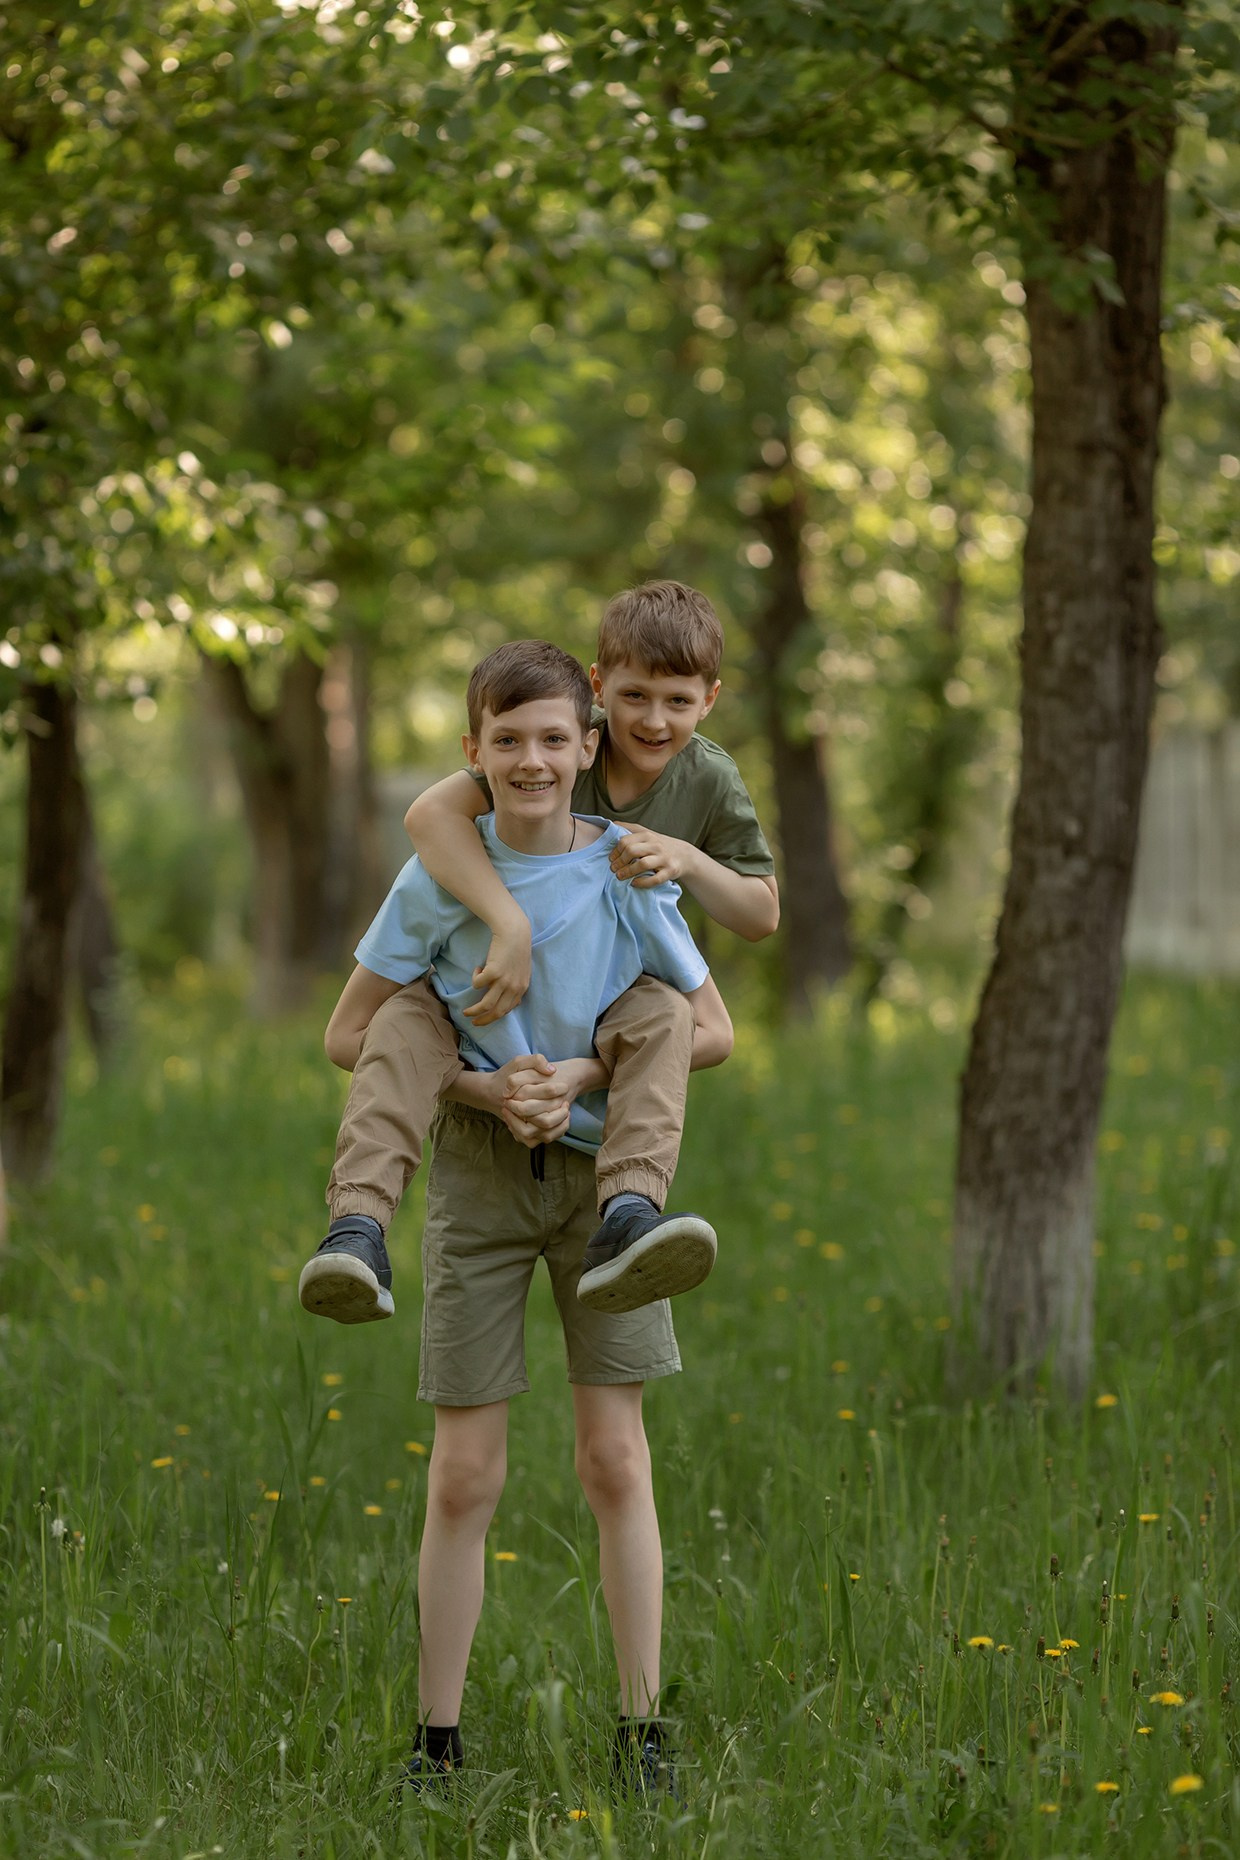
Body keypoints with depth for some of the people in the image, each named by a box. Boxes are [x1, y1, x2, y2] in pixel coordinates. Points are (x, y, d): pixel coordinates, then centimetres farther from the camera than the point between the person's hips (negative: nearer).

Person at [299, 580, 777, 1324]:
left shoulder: (710, 781, -8)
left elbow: (762, 914, 0)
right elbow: (432, 813, -33)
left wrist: (690, 862, -21)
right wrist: (510, 925, -44)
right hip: (506, 982, -1)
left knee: (663, 1017, -34)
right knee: (406, 1022, -30)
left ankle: (629, 1217, -49)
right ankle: (358, 1227, -41)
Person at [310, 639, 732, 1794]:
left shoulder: (625, 874, -6)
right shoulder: (441, 877, -7)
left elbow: (713, 1031, 1)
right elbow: (349, 1034, -1)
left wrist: (589, 1072, -13)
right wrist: (476, 1085, -14)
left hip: (599, 1168, 1)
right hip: (479, 1173, 0)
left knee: (615, 1458, 0)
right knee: (463, 1477, 0)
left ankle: (642, 1729, 8)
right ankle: (438, 1740, 8)